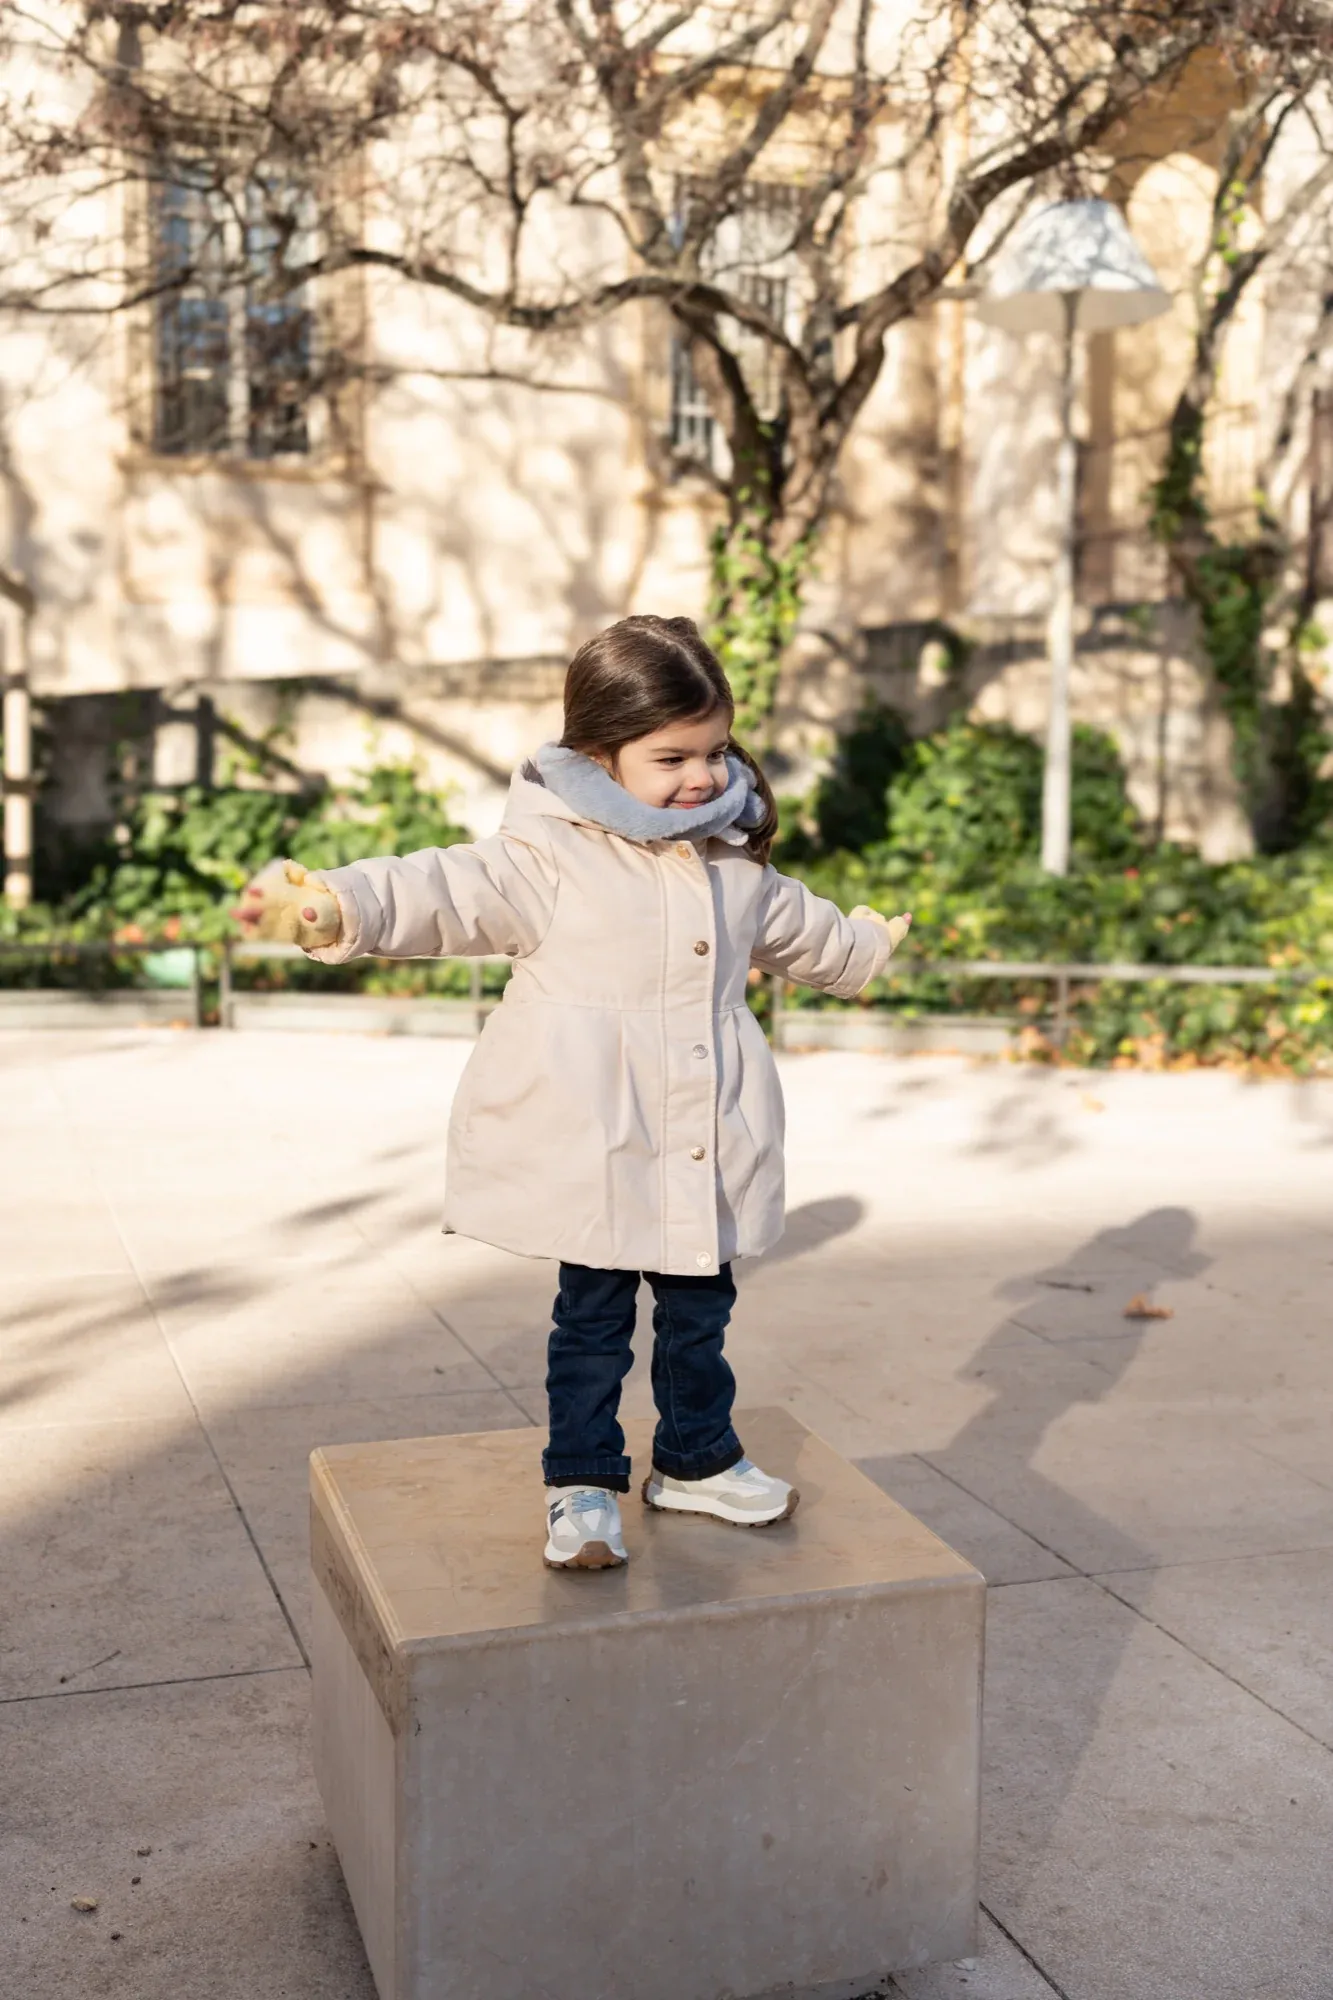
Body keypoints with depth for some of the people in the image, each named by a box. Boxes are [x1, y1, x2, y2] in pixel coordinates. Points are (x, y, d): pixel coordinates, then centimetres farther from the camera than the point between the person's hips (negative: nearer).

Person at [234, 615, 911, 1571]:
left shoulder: (737, 861, 9)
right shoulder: (553, 855, -12)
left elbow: (795, 928, 29)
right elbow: (450, 891, -23)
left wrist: (867, 946, 47)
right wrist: (337, 905, -40)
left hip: (710, 1156, 6)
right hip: (594, 1155, -5)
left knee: (700, 1311, 17)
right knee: (594, 1318, 6)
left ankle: (697, 1460, 36)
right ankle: (583, 1483, 21)